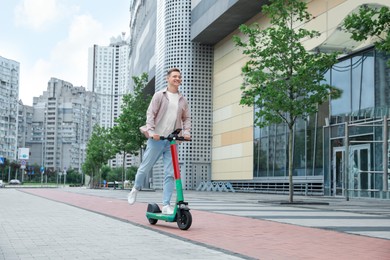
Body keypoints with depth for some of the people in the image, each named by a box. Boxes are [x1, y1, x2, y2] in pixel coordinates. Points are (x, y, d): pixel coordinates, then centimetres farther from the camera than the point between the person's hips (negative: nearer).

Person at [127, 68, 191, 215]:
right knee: (145, 167, 5)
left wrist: (186, 132, 1)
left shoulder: (183, 100, 13)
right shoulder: (159, 95, 2)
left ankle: (166, 205, 2)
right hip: (157, 138, -3)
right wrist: (151, 131, -16)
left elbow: (187, 118, 19)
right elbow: (150, 114, -4)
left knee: (170, 174, -2)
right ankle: (136, 188, 34)